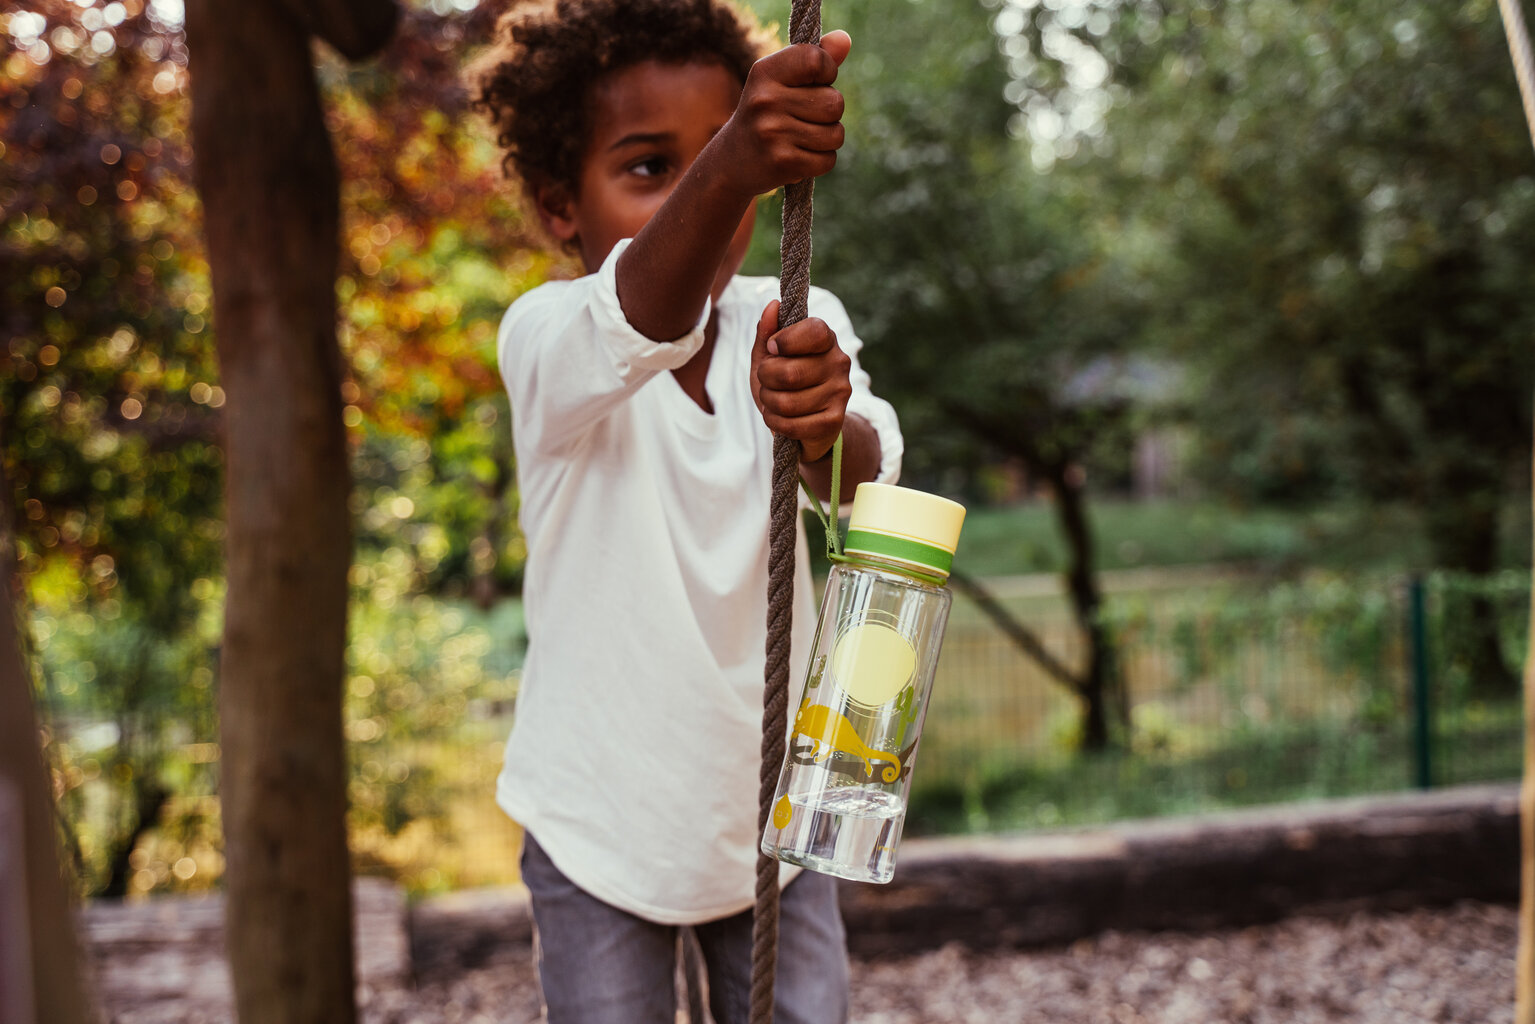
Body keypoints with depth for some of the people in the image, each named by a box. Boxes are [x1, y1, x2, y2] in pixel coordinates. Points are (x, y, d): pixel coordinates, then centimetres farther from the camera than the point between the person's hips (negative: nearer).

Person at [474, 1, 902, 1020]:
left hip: (771, 804, 3)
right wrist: (728, 171, -60)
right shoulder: (545, 341, -16)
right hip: (603, 818, -3)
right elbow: (634, 328, -40)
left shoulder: (796, 325, -6)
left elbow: (864, 474, -25)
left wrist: (825, 428, -50)